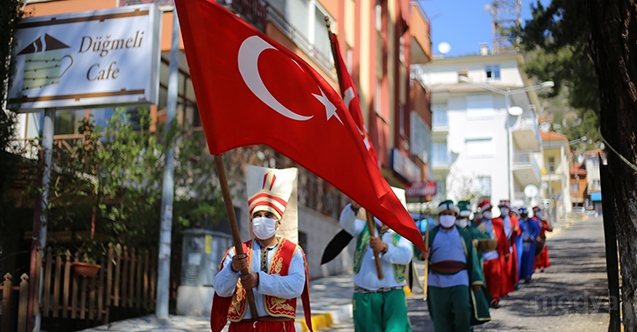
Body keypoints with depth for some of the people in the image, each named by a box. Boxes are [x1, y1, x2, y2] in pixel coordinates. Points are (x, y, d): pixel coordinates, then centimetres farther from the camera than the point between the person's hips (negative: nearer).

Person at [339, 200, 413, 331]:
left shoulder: (400, 234, 7)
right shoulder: (364, 228, 12)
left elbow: (406, 256, -13)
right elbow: (346, 222, -10)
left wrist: (384, 248, -31)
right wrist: (354, 207, -32)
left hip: (393, 293, -2)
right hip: (364, 295, 2)